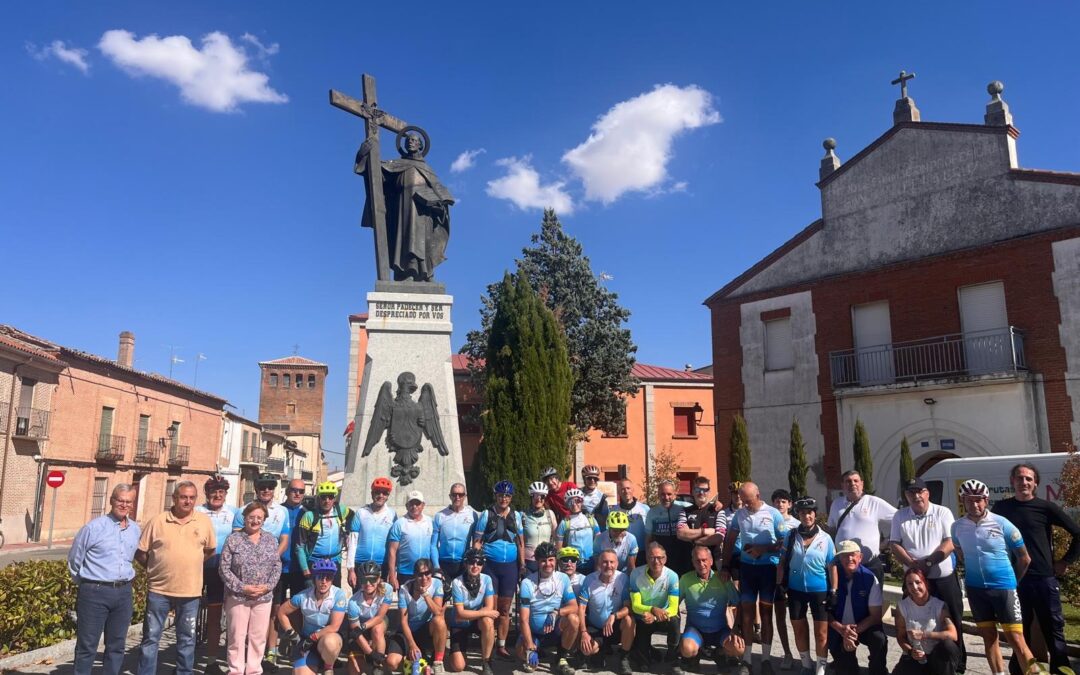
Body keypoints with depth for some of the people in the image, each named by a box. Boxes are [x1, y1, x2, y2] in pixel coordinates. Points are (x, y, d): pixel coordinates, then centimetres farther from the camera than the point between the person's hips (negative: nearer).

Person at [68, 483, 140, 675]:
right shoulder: (94, 527, -8)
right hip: (95, 592, -5)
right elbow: (74, 559, 2)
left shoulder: (136, 530, 6)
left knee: (116, 645, 12)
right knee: (87, 645, 3)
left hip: (124, 592, 5)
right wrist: (86, 585, 10)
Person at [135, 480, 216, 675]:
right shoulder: (157, 521, -4)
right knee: (151, 637, 8)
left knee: (187, 639, 12)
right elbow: (140, 553, 3)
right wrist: (156, 569, 2)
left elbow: (210, 550, 13)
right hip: (159, 589, -1)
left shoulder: (204, 521, 0)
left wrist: (191, 565, 7)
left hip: (190, 591, 1)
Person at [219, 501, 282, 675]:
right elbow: (224, 568, -6)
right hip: (237, 596, -2)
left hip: (264, 597, 2)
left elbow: (277, 566, 6)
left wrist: (268, 586, -9)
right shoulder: (233, 539, -3)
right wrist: (242, 588, -14)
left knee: (258, 637, 8)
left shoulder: (271, 540, 7)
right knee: (237, 636, 4)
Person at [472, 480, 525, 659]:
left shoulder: (516, 516, 9)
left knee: (505, 609, 7)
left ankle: (502, 646, 17)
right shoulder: (486, 515, 0)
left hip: (510, 566, 3)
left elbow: (521, 542, 13)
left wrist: (522, 565, 8)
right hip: (490, 565, -2)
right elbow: (477, 541, 0)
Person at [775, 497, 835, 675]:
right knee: (799, 630, 14)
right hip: (796, 590, 2)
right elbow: (782, 562, 2)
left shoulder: (825, 538, -4)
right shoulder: (791, 536, -2)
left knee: (821, 632, 3)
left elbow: (832, 566, 0)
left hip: (820, 591, -2)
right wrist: (779, 585, -3)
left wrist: (833, 591, -4)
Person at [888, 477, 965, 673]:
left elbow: (950, 543, -10)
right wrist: (913, 564, -13)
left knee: (952, 623, 4)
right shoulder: (900, 516, 5)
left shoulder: (942, 512, -3)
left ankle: (958, 664, 18)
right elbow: (894, 544, 2)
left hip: (944, 578, -2)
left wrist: (927, 562, -17)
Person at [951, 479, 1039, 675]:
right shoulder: (957, 527, -3)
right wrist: (975, 571, 12)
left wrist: (1012, 581, 8)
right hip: (975, 589, 3)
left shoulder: (1002, 523, -11)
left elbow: (1024, 558, 0)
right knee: (989, 637, 11)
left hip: (1003, 587, -3)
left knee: (1016, 640, -3)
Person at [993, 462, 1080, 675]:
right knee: (1019, 629, 10)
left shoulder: (1046, 507, -2)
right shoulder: (1001, 507, 5)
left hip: (1044, 578, -2)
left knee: (1053, 627, 4)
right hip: (1014, 579, 2)